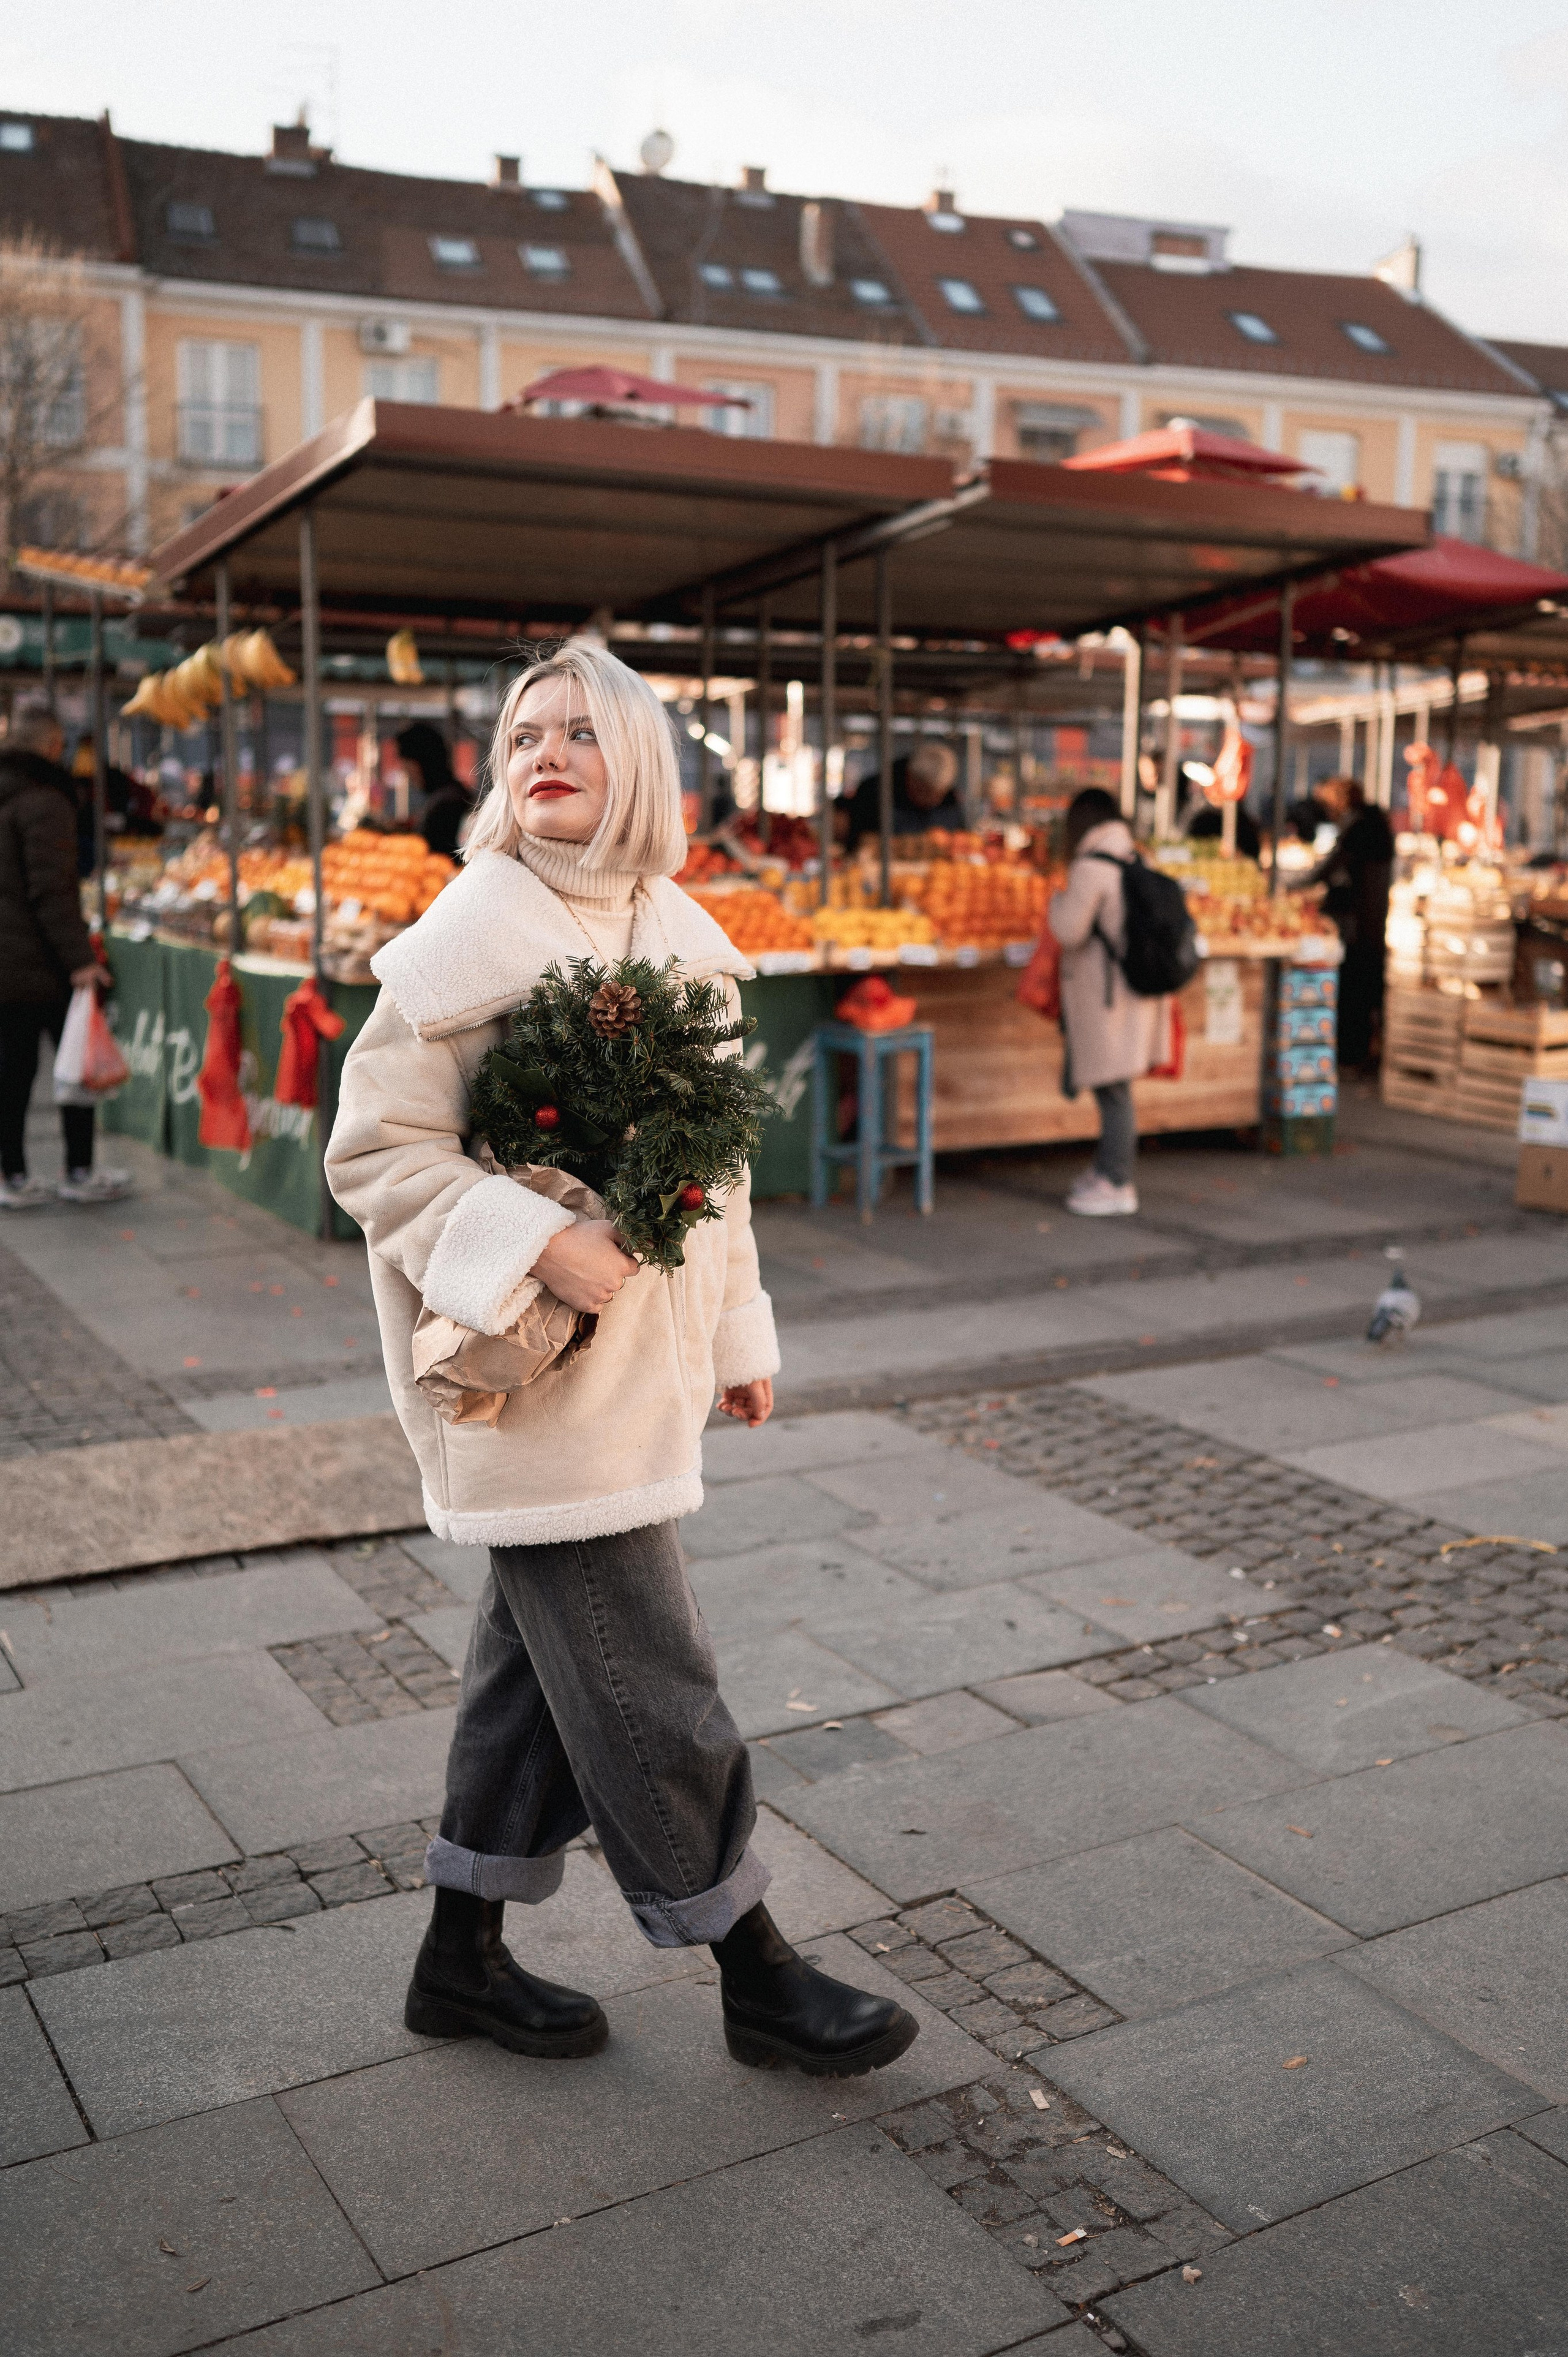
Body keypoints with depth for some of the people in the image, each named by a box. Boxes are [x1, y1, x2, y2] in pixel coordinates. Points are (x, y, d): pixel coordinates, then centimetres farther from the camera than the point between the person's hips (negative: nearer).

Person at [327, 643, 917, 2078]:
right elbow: (374, 1147, -13)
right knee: (646, 1683, 1)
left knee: (541, 1657, 16)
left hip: (638, 1358, 7)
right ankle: (755, 1976, 18)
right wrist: (536, 1243, -23)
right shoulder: (478, 930, -12)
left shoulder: (681, 934, 8)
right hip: (537, 1366, -7)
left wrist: (739, 1333, 18)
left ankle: (464, 1956, 32)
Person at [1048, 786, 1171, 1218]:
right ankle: (1107, 1169, 30)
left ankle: (1116, 1187, 5)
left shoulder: (1091, 867, -17)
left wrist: (1058, 901, 3)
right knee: (1111, 1086, 18)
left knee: (1112, 1089, -1)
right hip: (1135, 987, 8)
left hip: (1106, 995, -8)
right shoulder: (1135, 862, 8)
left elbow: (1070, 930, -17)